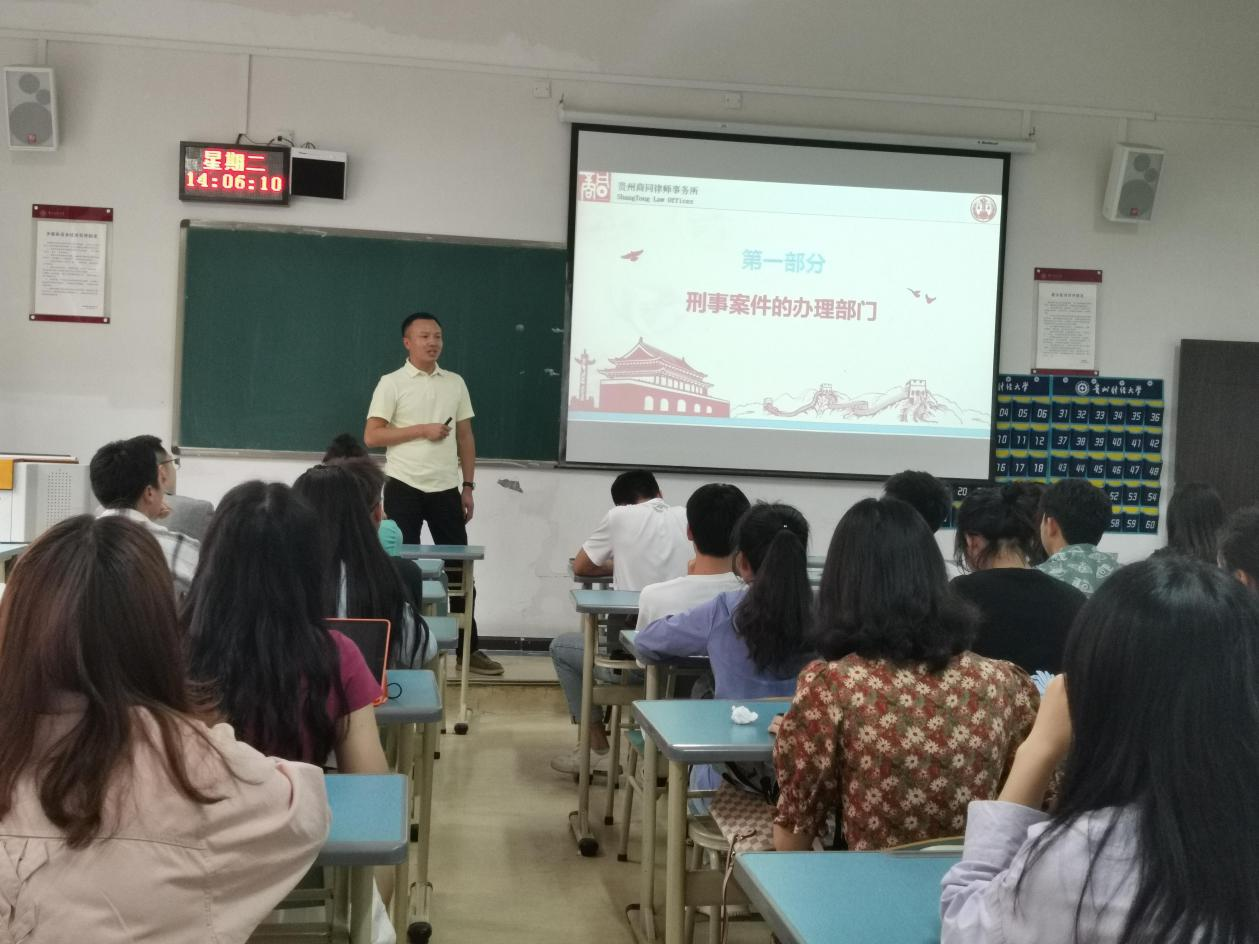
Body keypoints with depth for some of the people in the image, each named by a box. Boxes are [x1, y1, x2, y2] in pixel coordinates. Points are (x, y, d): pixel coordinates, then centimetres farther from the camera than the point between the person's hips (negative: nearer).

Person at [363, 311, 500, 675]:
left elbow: (465, 437, 13)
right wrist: (422, 430, -14)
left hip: (446, 489, 4)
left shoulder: (456, 383, 10)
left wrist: (468, 487, 8)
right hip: (405, 488, -4)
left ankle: (469, 650, 14)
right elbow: (371, 436, -8)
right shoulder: (391, 383, -3)